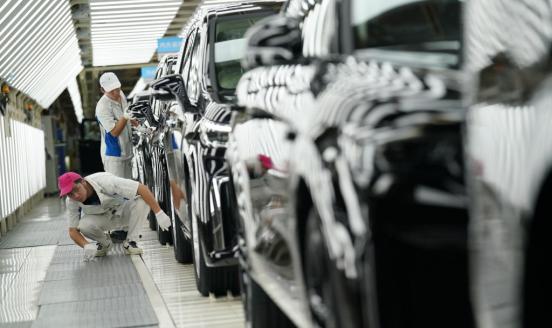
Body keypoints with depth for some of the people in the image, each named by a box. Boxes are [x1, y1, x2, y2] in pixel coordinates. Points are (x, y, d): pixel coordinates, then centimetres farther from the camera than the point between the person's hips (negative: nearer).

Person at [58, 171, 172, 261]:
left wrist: (159, 213, -42)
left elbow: (143, 189, -36)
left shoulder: (105, 181, -36)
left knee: (142, 201, -33)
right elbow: (73, 230, -15)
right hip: (101, 217, 2)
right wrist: (87, 246, -37)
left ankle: (130, 242, -14)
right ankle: (104, 242, 2)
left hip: (123, 211, -2)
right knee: (84, 225, -32)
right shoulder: (71, 202, -23)